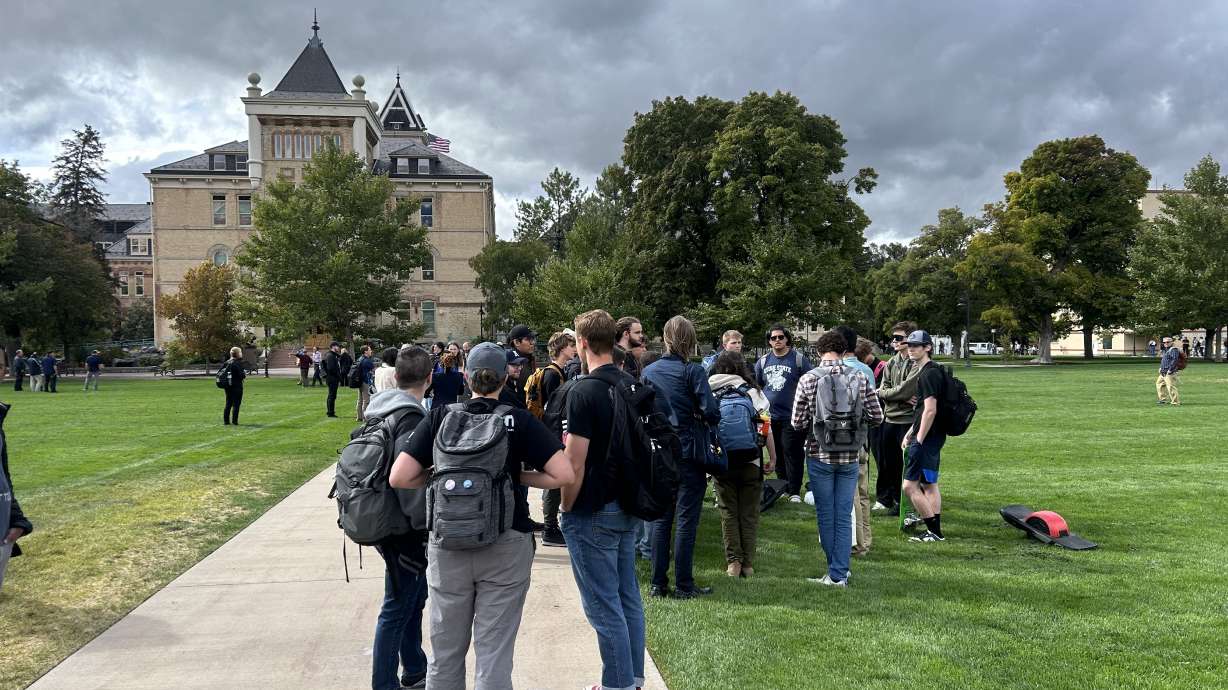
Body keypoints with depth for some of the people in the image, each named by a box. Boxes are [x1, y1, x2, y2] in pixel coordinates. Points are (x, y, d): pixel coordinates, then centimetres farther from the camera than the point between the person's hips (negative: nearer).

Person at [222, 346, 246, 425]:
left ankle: (226, 420, 15)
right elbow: (242, 375, -19)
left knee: (228, 404, 14)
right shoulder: (238, 363, -15)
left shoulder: (226, 362, 8)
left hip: (228, 386, 7)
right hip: (237, 386, -7)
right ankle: (234, 421, 0)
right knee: (236, 404, 0)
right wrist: (245, 374, 2)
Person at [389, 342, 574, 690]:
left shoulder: (440, 417, -2)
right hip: (506, 547, -1)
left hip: (447, 546, 2)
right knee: (495, 654, 7)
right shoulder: (519, 420, -5)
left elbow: (399, 478, -8)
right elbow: (565, 475, -12)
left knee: (446, 651, 17)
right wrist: (518, 476, 1)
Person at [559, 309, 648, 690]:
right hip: (628, 506, 8)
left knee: (604, 606, 2)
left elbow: (575, 464, -18)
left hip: (593, 514, -8)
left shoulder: (584, 392, -18)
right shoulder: (633, 385, 5)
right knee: (628, 597, 16)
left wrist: (567, 508, -5)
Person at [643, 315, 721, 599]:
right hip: (688, 453, -4)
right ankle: (683, 585, 9)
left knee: (660, 519, 12)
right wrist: (699, 417, 4)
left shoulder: (648, 372, 2)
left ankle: (658, 584, 16)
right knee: (686, 521, 4)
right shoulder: (692, 371, -12)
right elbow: (712, 413, -17)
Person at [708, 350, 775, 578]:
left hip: (722, 463, 0)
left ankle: (733, 561, 5)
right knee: (749, 514, 8)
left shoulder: (709, 395, -2)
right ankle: (748, 564, 9)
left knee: (728, 513, 10)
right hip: (751, 463, 0)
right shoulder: (753, 392, -2)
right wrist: (772, 458, 5)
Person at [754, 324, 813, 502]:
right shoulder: (763, 361, 11)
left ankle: (795, 491, -1)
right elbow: (756, 386, 21)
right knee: (776, 454, 11)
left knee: (791, 452, -7)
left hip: (791, 416, -5)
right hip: (769, 417, 5)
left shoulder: (799, 359, -3)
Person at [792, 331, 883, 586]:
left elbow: (798, 423, -8)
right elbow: (876, 417, -2)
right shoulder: (859, 376, -3)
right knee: (844, 516, 8)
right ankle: (839, 574, 10)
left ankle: (836, 571, 20)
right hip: (851, 456, 2)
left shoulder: (808, 378, -8)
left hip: (820, 454, -2)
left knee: (825, 515, 10)